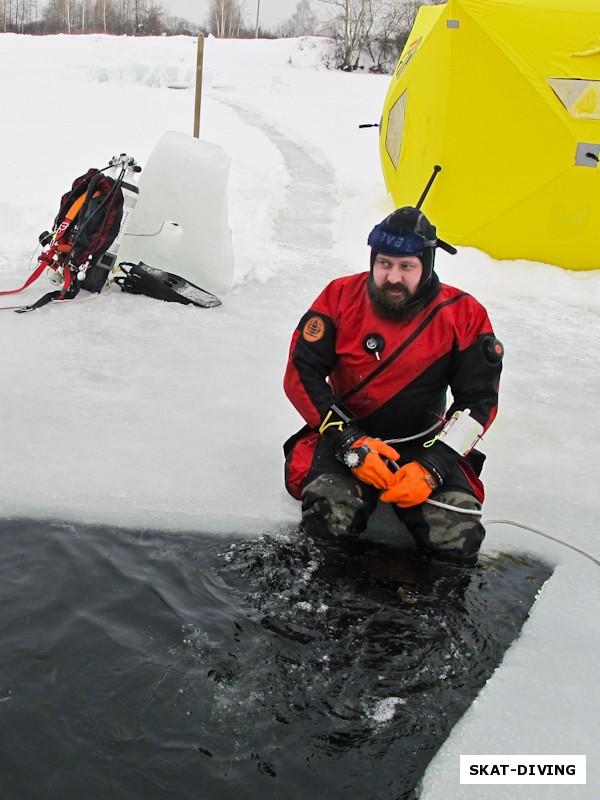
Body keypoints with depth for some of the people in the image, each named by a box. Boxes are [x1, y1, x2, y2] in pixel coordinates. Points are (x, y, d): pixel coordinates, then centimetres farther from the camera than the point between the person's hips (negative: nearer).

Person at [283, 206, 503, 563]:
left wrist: (432, 467, -18)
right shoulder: (341, 297, -8)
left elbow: (480, 400, -5)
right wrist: (350, 442, -19)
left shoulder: (463, 315, -8)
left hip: (423, 443, 2)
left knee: (459, 539, -19)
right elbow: (301, 376, -8)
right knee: (331, 520, -30)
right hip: (346, 436, -1)